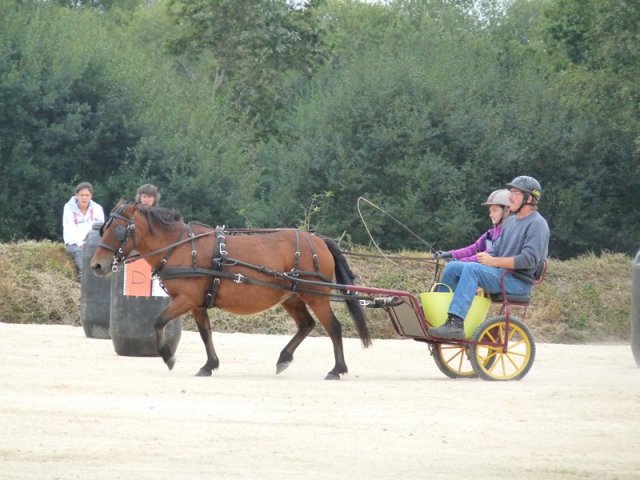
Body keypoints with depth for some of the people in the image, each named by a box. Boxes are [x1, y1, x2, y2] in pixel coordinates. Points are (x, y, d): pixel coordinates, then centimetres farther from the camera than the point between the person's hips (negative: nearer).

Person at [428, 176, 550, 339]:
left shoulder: (537, 224, -9)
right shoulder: (511, 221, 20)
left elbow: (529, 259, -19)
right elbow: (496, 250, 20)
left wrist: (493, 261, -21)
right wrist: (486, 257, -4)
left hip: (519, 281, -9)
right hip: (502, 274, 9)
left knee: (470, 269, -30)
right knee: (453, 267, -2)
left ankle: (455, 323, -38)